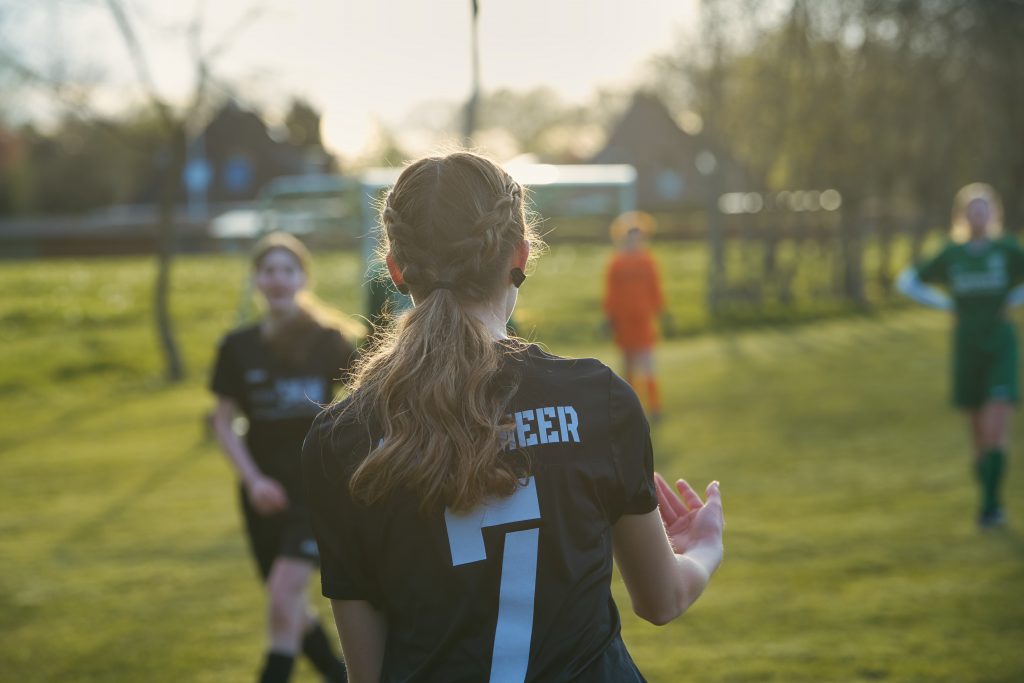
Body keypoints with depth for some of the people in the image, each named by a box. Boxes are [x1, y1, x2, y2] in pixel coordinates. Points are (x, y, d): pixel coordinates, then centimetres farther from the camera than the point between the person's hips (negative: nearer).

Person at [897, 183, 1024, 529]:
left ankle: (990, 503, -14)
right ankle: (993, 505, 25)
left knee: (995, 431, -17)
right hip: (966, 351, 2)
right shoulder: (950, 255, 3)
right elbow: (906, 282, 13)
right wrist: (947, 304, 3)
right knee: (979, 435, 8)